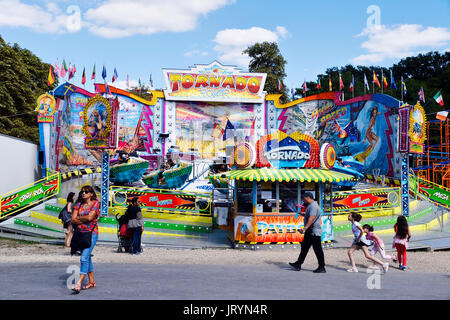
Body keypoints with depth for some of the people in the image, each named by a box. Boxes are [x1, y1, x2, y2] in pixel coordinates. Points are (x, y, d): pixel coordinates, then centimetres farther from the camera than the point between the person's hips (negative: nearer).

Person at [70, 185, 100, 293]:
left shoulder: (95, 203, -2)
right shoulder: (78, 205, 12)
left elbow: (90, 217, -15)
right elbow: (73, 220, 2)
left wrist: (79, 217, -1)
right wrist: (84, 219, -9)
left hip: (92, 233, -6)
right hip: (81, 233, 6)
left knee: (84, 258, -15)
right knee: (87, 257, 12)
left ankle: (79, 283, -19)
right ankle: (92, 281, 21)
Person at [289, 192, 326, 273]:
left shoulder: (313, 206, -17)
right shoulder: (311, 205, 17)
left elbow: (311, 218, -30)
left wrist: (305, 228, -37)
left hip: (314, 232, -11)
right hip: (310, 232, 11)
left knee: (317, 250, -4)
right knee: (304, 246, 14)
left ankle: (322, 268, 3)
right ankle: (298, 264, 21)